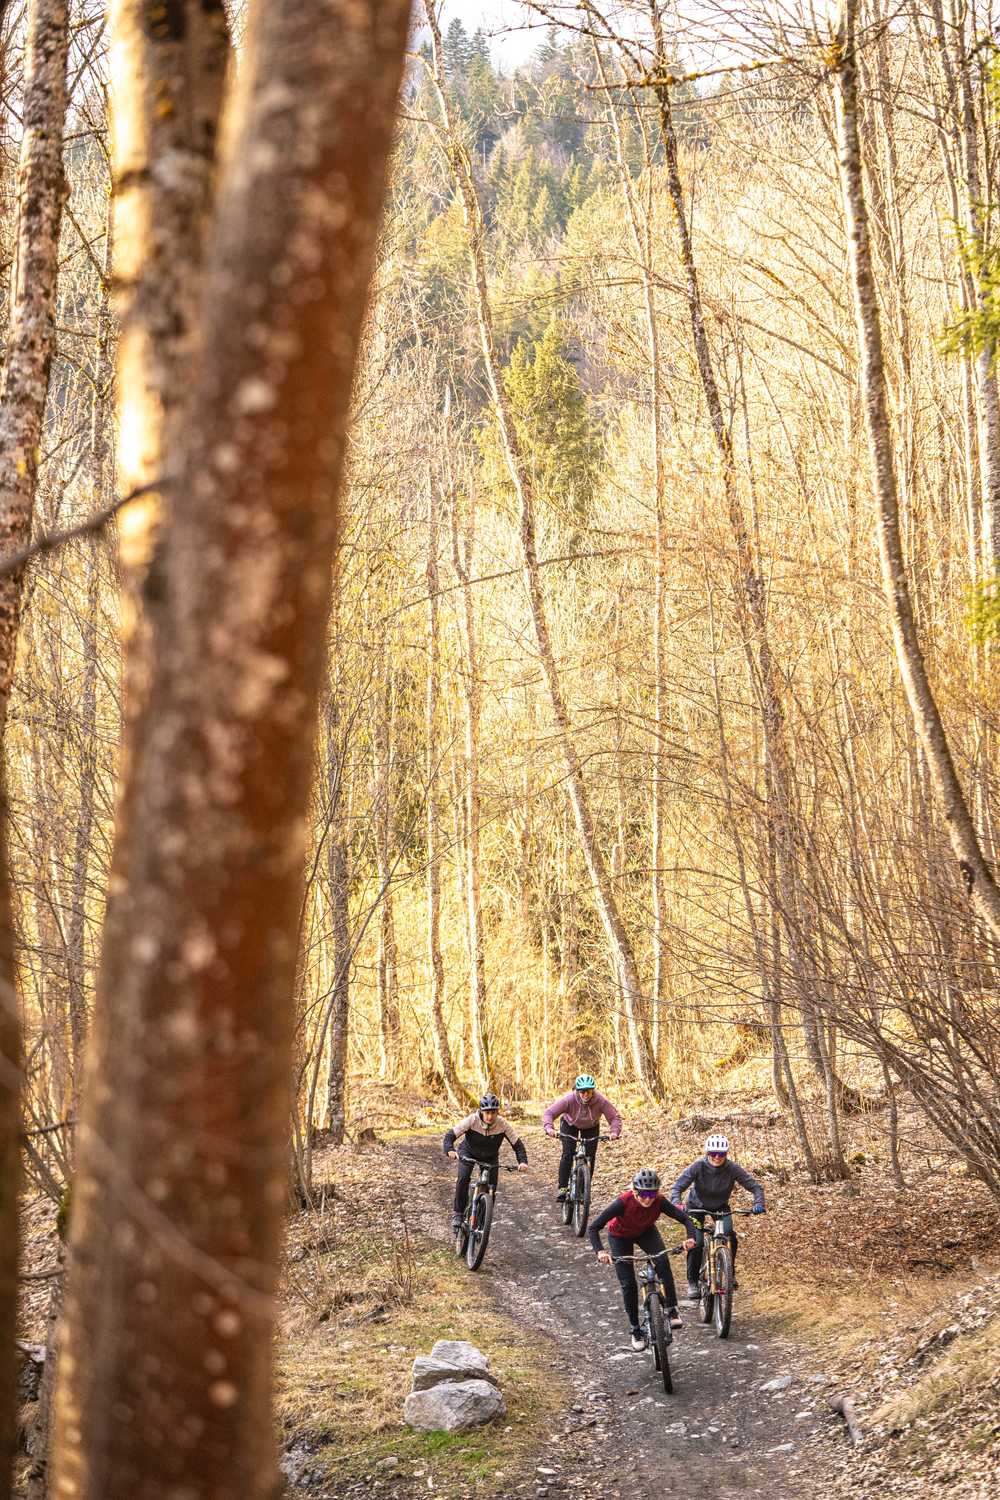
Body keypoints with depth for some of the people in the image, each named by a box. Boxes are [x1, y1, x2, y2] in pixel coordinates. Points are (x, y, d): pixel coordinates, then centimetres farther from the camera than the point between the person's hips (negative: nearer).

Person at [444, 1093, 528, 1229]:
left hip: (490, 1157, 2)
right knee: (463, 1178, -26)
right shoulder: (472, 1120, -31)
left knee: (491, 1186, -12)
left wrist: (523, 1161, -37)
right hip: (469, 1154, -2)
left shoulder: (502, 1124, -26)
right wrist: (450, 1150, -52)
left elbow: (517, 1143, -21)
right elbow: (450, 1135, -32)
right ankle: (458, 1213, -13)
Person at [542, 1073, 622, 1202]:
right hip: (570, 1125, -1)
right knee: (567, 1155, -17)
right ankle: (562, 1188, -12)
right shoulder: (569, 1099, -37)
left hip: (591, 1128, 1)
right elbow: (549, 1113, -34)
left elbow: (615, 1117, -27)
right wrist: (549, 1127, -52)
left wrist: (615, 1131, -45)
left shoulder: (600, 1101, -34)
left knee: (590, 1157, -6)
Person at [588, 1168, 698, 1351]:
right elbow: (593, 1228, -38)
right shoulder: (624, 1202, -38)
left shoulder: (659, 1202, -31)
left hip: (645, 1232, 2)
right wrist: (600, 1251, -53)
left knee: (662, 1261, -27)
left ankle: (672, 1310, -17)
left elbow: (685, 1218, -27)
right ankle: (636, 1331, 10)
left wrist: (690, 1237, -47)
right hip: (620, 1236, -1)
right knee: (628, 1283, -7)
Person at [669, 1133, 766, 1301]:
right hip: (697, 1206, -1)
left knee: (731, 1238, -18)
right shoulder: (698, 1166, -28)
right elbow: (677, 1187, -28)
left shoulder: (733, 1168, -25)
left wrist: (758, 1203, -40)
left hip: (720, 1207, 1)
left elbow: (755, 1186, -21)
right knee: (696, 1243, -18)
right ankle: (692, 1282, -1)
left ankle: (730, 1273, 9)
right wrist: (677, 1204, -47)